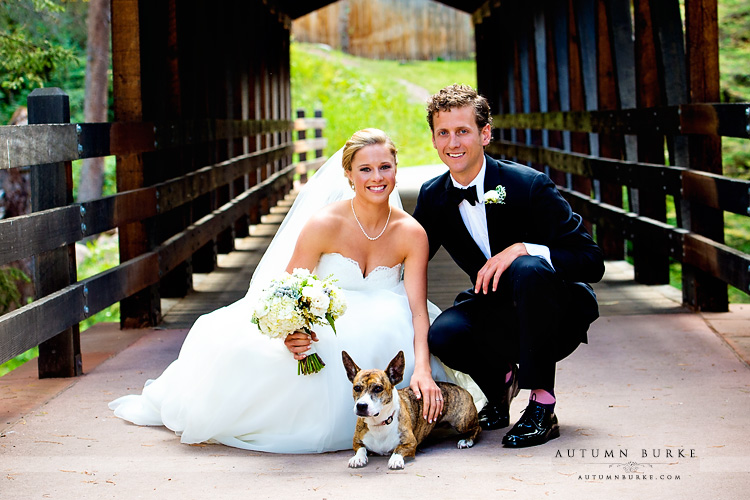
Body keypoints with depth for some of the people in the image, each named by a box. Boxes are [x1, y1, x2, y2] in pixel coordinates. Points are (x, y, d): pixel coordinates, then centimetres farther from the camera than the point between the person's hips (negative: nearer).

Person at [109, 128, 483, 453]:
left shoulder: (411, 233, -9)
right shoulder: (324, 223, -13)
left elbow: (417, 310, -15)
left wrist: (422, 369, -33)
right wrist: (292, 331, -36)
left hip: (378, 336, 1)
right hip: (320, 328, -1)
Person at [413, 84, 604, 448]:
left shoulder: (529, 185, -19)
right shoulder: (433, 197, -4)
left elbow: (592, 262, -21)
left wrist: (522, 249, -36)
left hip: (557, 316, -4)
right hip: (498, 312, 4)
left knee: (528, 269, -37)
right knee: (443, 334, -29)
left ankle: (542, 406, -25)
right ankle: (500, 380, 6)